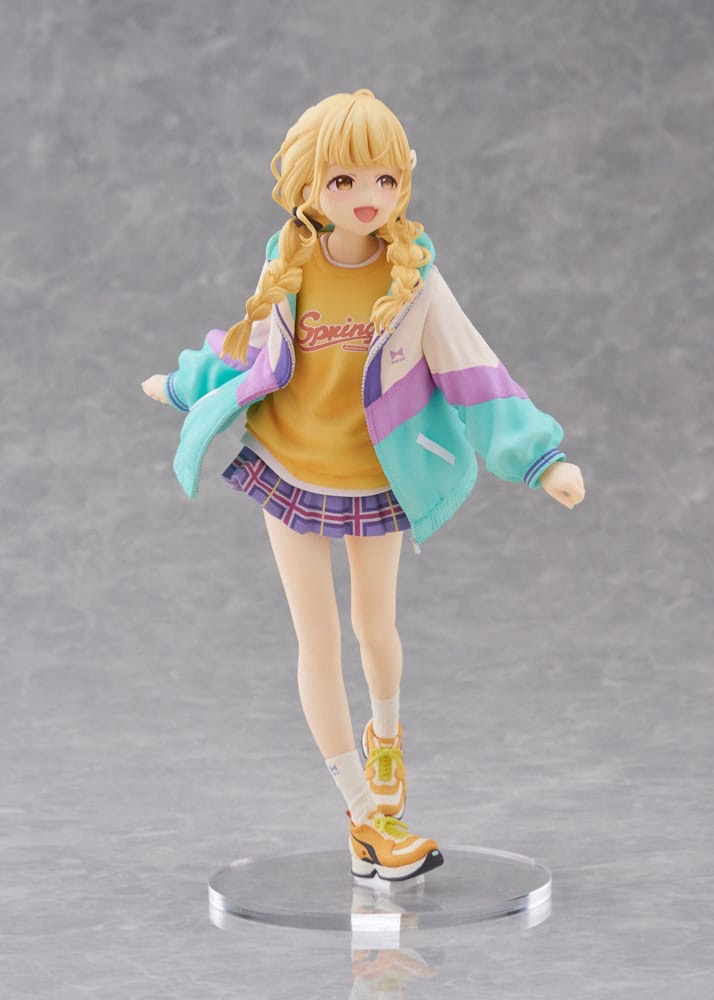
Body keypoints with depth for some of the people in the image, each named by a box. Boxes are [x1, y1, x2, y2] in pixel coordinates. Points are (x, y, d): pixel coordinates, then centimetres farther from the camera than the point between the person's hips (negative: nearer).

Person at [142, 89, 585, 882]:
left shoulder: (415, 281, -16)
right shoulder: (289, 270, -12)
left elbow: (472, 374, -15)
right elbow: (256, 348, 6)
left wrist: (545, 461, -20)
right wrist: (184, 387, 22)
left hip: (374, 480, 0)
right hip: (289, 473, 0)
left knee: (375, 625, 16)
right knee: (318, 641, 1)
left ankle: (385, 731, 50)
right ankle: (365, 814, 11)